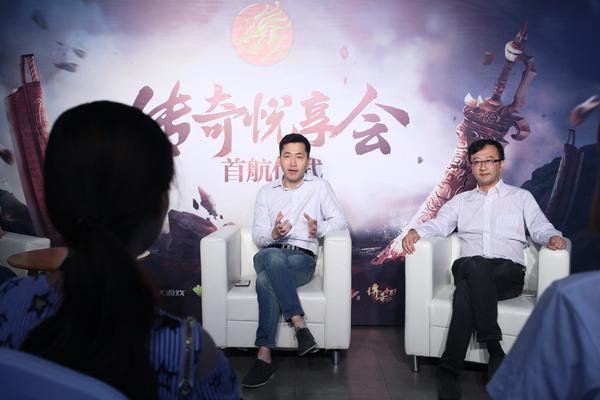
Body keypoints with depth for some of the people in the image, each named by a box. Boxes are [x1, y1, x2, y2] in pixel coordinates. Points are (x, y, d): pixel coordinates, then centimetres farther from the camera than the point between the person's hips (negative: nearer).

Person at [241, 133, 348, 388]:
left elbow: (340, 220, 7)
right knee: (274, 256, -38)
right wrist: (273, 235, -14)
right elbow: (257, 235, 10)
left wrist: (319, 229, -14)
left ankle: (264, 357, -30)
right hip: (270, 256, 2)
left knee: (266, 280, -35)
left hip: (303, 259, -2)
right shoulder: (266, 192, 17)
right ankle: (299, 325, -37)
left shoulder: (319, 187, 12)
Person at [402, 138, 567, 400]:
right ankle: (494, 348, -34)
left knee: (466, 291, -35)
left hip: (509, 271, -1)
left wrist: (553, 237, -14)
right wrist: (416, 232, -11)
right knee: (476, 265, -38)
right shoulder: (461, 200, 26)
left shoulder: (521, 197, 23)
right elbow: (439, 224, 11)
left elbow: (540, 228, 11)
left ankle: (449, 370, -30)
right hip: (468, 268, 2)